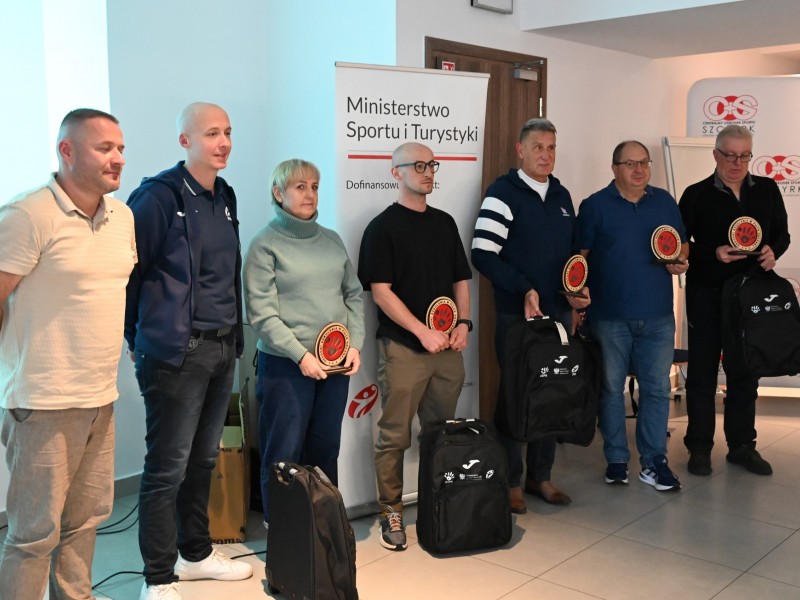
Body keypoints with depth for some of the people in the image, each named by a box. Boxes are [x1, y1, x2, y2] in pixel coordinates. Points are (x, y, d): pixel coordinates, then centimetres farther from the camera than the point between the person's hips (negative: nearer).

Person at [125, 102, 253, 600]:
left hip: (223, 351, 7)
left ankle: (196, 553, 33)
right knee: (168, 467, 0)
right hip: (176, 354, -7)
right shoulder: (159, 197, -11)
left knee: (203, 459, 17)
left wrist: (235, 337, 16)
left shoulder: (225, 197, 13)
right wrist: (139, 339, -2)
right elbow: (127, 271, -10)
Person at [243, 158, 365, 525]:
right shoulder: (265, 245, -4)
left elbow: (354, 295, 14)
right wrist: (301, 355, -16)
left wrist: (355, 344, 1)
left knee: (326, 450, 13)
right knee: (285, 454, 1)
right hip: (286, 366, -5)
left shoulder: (331, 240, 12)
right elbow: (262, 313, -11)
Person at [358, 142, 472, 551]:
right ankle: (391, 513, 12)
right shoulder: (383, 227, -3)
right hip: (403, 348, -5)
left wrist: (463, 323, 2)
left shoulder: (445, 222, 14)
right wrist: (423, 332, -16)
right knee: (395, 435, 0)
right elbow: (381, 291, -10)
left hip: (447, 347, 5)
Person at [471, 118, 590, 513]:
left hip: (559, 313, 7)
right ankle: (510, 482, 16)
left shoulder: (562, 196, 13)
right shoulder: (503, 192, -8)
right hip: (517, 314, -6)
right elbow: (482, 254, -16)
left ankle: (540, 476, 26)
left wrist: (578, 290, 7)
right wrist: (523, 290, -23)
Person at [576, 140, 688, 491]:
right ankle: (616, 460, 19)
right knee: (611, 388, 7)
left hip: (657, 316, 3)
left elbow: (682, 243, 18)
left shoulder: (665, 202, 9)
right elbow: (581, 256, -2)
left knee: (657, 388, 5)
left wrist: (681, 261, -4)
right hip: (609, 316, -2)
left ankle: (653, 462, 15)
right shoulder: (595, 206, -1)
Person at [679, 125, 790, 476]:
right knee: (702, 370, 3)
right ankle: (699, 446, 13)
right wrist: (713, 254, -18)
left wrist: (773, 251, -9)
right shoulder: (696, 195, -2)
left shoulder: (767, 191, 7)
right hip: (707, 294, -3)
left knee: (745, 370, 10)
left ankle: (742, 445, 22)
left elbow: (782, 234, 12)